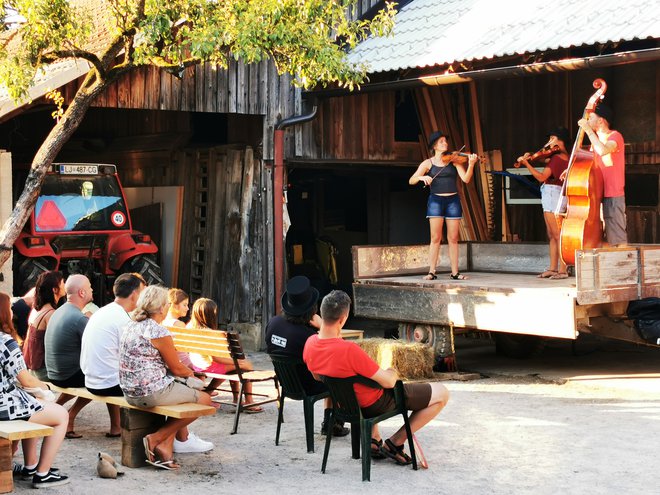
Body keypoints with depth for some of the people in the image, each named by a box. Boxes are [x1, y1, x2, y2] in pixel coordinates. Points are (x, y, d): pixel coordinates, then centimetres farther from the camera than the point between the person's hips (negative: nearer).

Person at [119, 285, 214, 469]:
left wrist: (184, 370, 18)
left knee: (178, 389, 30)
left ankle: (166, 447, 16)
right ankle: (156, 438, 1)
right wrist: (190, 372, 13)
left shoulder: (131, 326, 9)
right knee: (205, 399, 6)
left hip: (130, 393, 9)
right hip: (152, 393, -9)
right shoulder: (159, 332, -17)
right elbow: (176, 368, -9)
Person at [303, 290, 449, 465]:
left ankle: (373, 439, 30)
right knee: (442, 393, 1)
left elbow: (317, 377, 8)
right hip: (377, 403, -8)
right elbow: (388, 382, -26)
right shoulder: (349, 350, -36)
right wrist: (392, 373, -3)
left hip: (345, 403, 8)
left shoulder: (310, 344, -14)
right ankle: (395, 443, 6)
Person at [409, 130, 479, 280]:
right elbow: (411, 181, -1)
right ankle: (431, 272, -2)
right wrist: (422, 177, -21)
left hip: (453, 200, 1)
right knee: (436, 238, -5)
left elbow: (466, 179, -7)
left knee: (453, 238, 3)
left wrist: (471, 165, -23)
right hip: (435, 200, -1)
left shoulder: (454, 160, 5)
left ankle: (455, 272, 7)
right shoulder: (428, 163, 4)